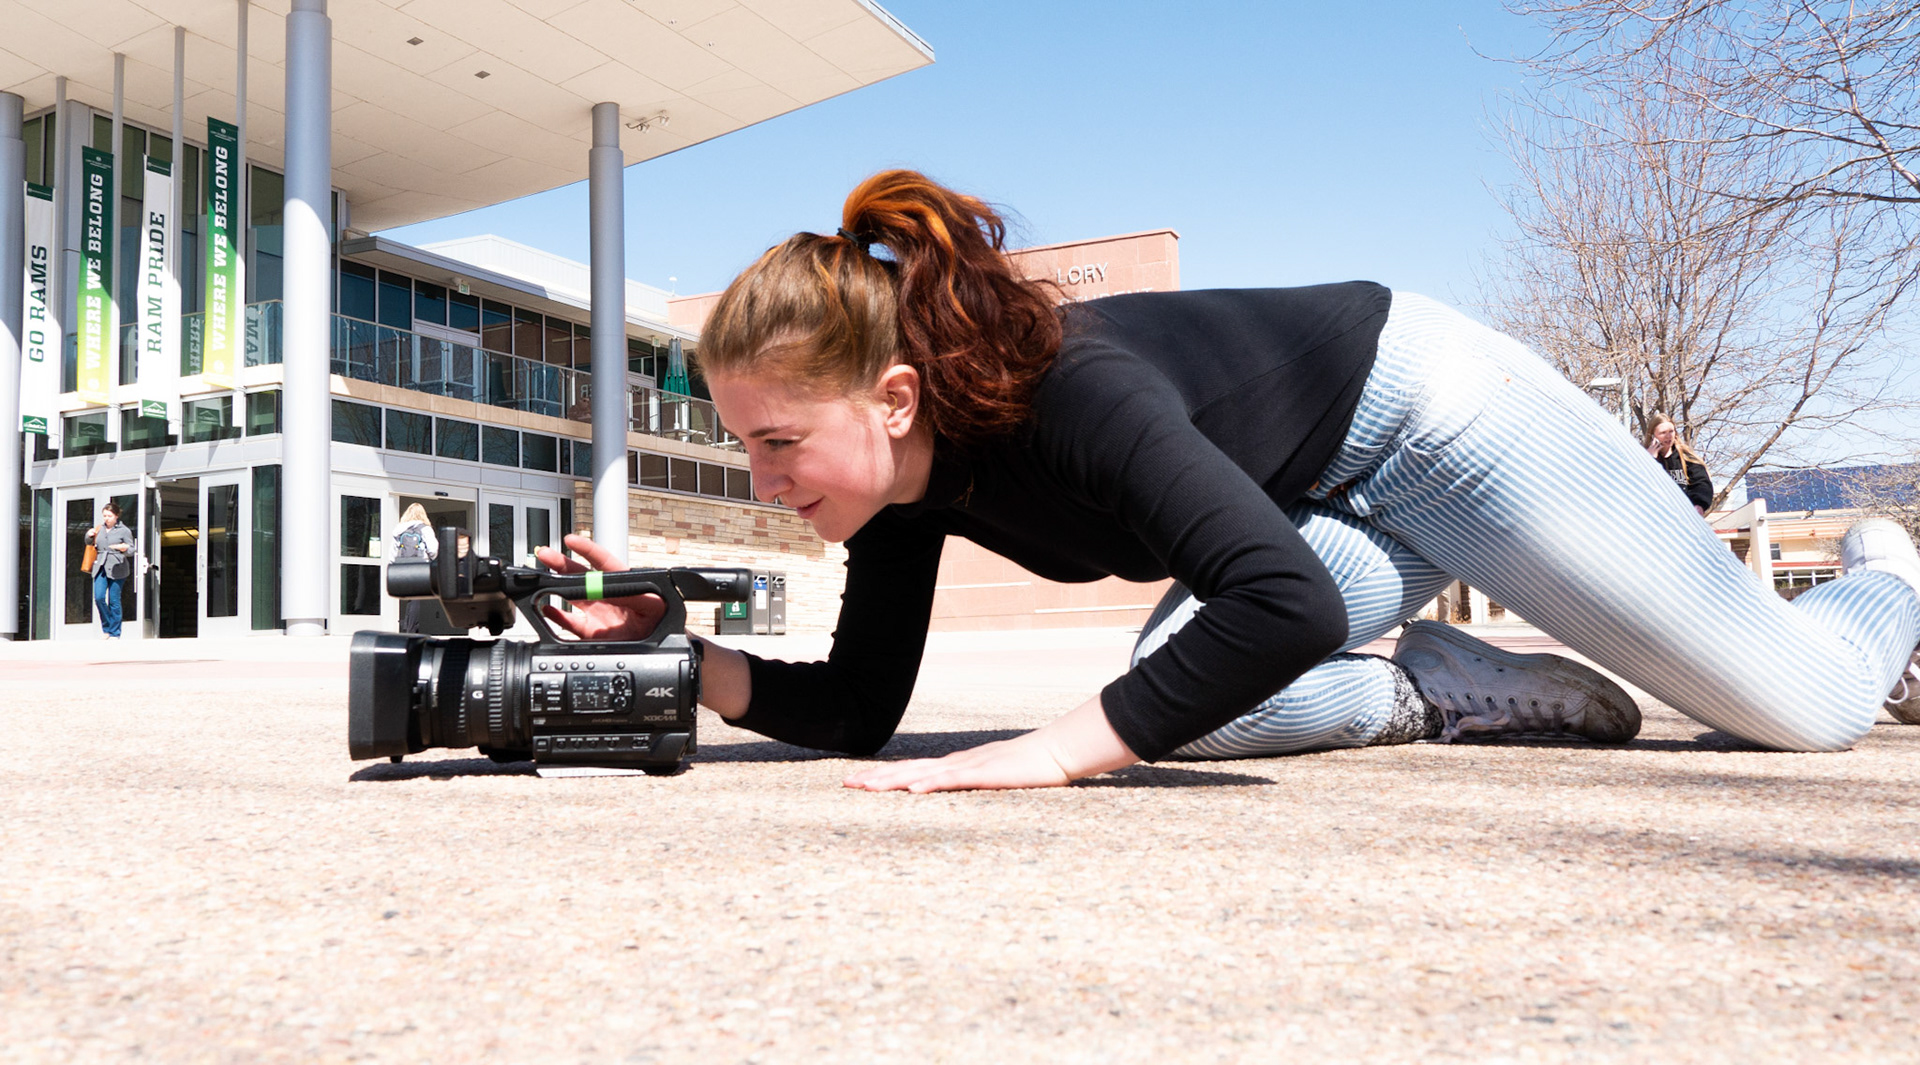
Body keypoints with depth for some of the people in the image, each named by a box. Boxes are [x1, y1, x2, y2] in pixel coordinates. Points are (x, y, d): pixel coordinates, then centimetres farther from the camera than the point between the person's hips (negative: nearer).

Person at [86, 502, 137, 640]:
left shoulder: (124, 531, 3)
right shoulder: (99, 529, 15)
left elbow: (131, 551, 2)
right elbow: (90, 544, 30)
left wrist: (125, 548, -21)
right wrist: (89, 536, 8)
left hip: (116, 568, -4)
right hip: (100, 567, 4)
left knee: (114, 601, -3)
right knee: (99, 597, -9)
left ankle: (115, 633, 5)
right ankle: (106, 628, 9)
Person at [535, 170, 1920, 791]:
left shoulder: (1070, 388, -38)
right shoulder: (910, 467, -14)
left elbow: (1287, 605, -49)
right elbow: (857, 712, -10)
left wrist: (1063, 746, -50)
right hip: (1337, 504, 6)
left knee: (1805, 707, 2)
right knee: (1178, 697, -18)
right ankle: (1461, 687, 5)